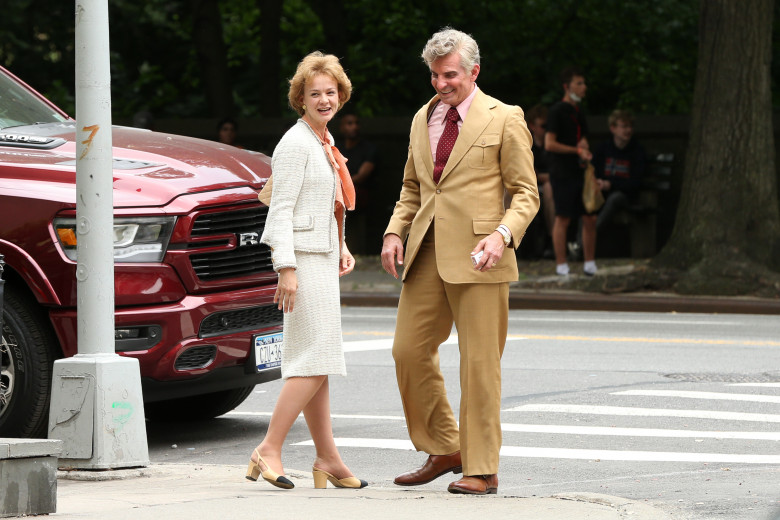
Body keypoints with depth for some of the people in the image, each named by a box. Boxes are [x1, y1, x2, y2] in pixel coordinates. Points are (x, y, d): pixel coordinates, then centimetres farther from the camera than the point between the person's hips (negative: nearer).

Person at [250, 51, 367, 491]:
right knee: (315, 358, -14)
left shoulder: (325, 141, 17)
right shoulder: (296, 144, -11)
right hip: (303, 257, -10)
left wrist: (341, 248, 15)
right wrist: (286, 269, -22)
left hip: (323, 256, 10)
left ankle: (328, 461, 10)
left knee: (318, 361, 9)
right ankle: (269, 450, -12)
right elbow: (281, 209, -16)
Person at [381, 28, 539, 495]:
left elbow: (526, 193, -2)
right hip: (427, 253, 6)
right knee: (410, 352, 3)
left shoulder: (504, 120, -1)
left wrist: (502, 234, -19)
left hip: (476, 256, -6)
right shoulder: (423, 120, 16)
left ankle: (482, 470, 3)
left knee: (479, 364, -4)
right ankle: (444, 450, 19)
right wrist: (395, 231, 7)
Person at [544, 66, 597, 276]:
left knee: (590, 218, 5)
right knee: (562, 219, -5)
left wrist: (584, 145, 2)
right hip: (563, 174, -8)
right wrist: (577, 150, -11)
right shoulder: (556, 111, -7)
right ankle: (561, 265, -1)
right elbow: (549, 144, -13)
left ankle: (589, 264, 13)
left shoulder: (578, 112, 17)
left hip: (581, 172, 8)